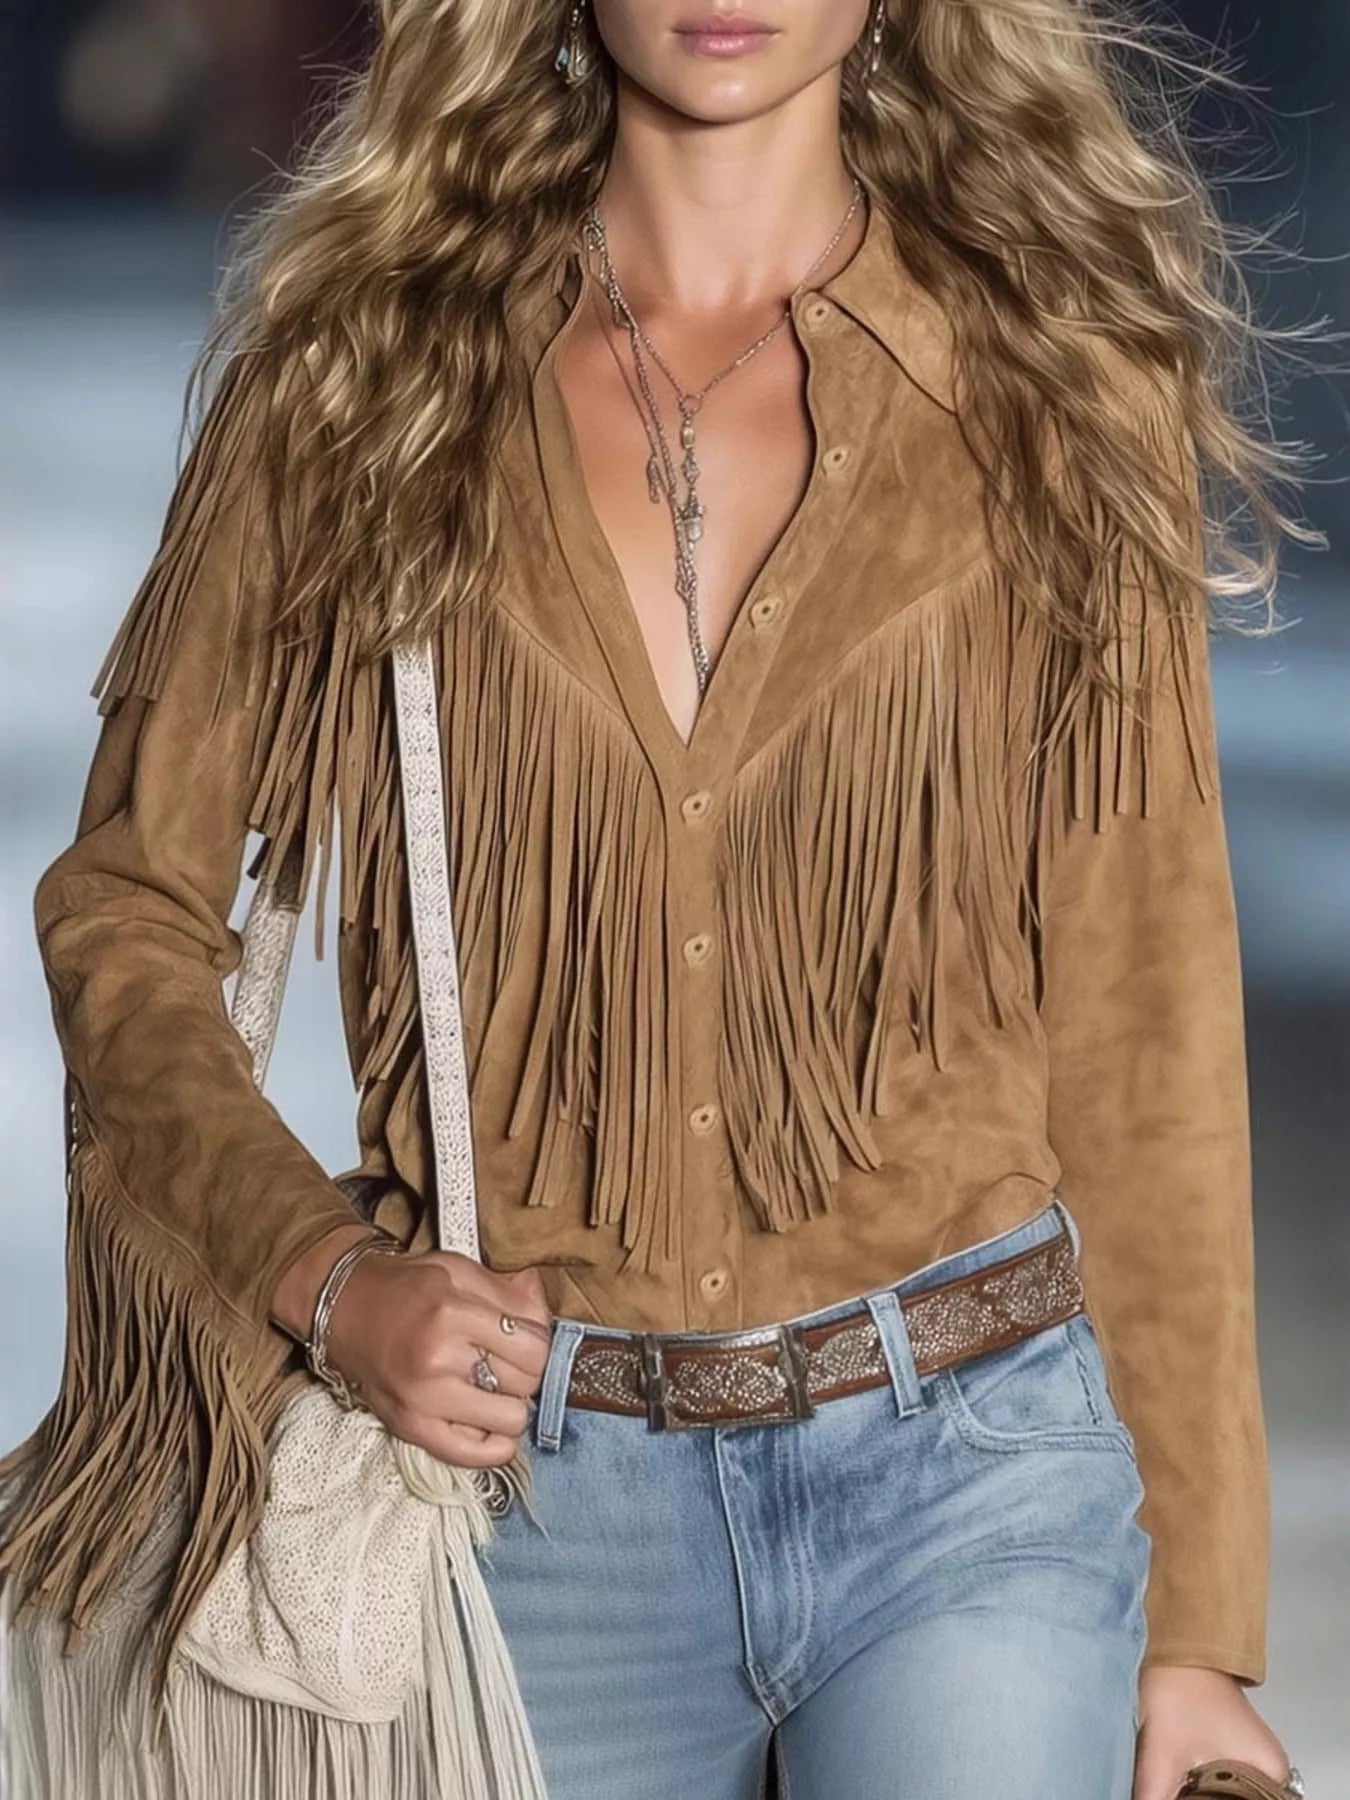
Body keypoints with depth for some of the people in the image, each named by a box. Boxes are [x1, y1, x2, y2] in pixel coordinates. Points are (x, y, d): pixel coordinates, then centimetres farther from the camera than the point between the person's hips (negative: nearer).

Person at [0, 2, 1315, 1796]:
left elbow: (1146, 1014, 3)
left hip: (968, 1464, -1)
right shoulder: (368, 365, 3)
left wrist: (1200, 1624, 2)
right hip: (528, 1472, 1)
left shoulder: (1062, 382, 2)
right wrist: (326, 1276, -10)